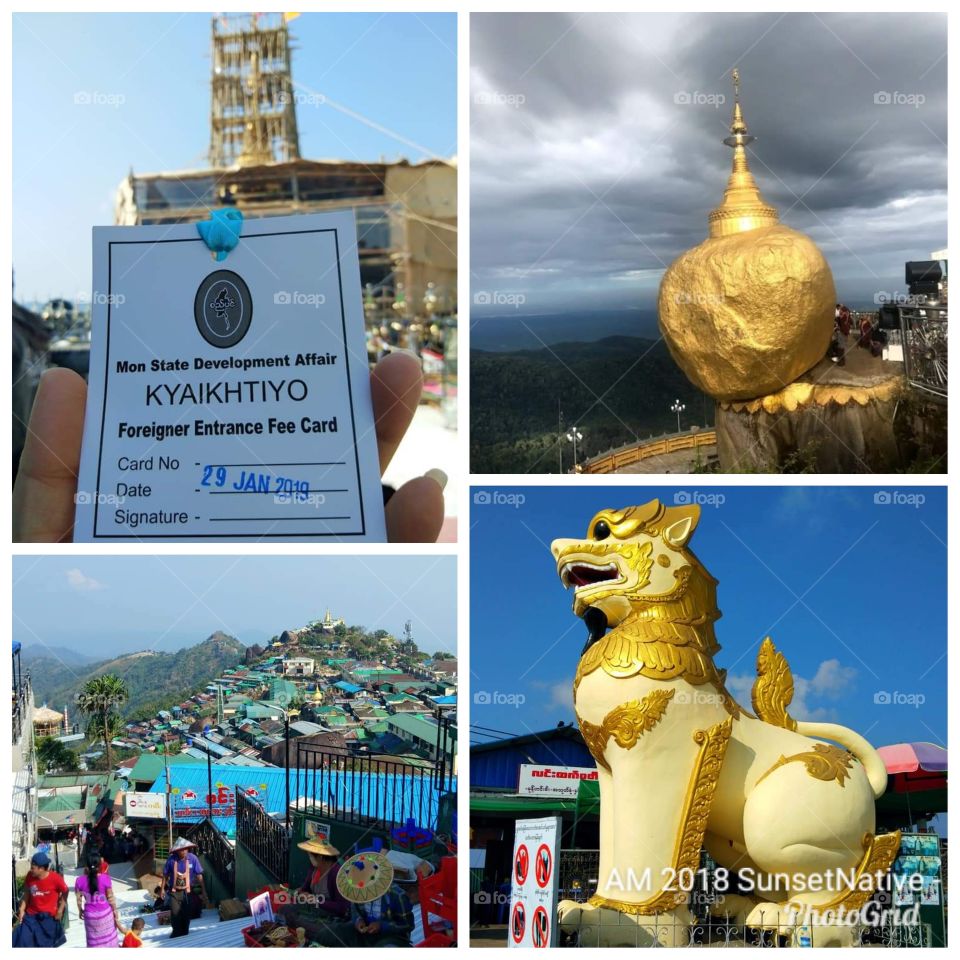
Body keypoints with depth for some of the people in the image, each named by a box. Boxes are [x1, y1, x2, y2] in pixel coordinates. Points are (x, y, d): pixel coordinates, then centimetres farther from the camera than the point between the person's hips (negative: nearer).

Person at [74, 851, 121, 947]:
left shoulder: (80, 881, -15)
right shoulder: (105, 878, -19)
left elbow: (79, 899, -5)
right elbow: (110, 898, -10)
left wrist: (80, 911, 14)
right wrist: (115, 911, 5)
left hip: (90, 915, 1)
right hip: (105, 914, -1)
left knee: (94, 941, 16)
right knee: (108, 939, 18)